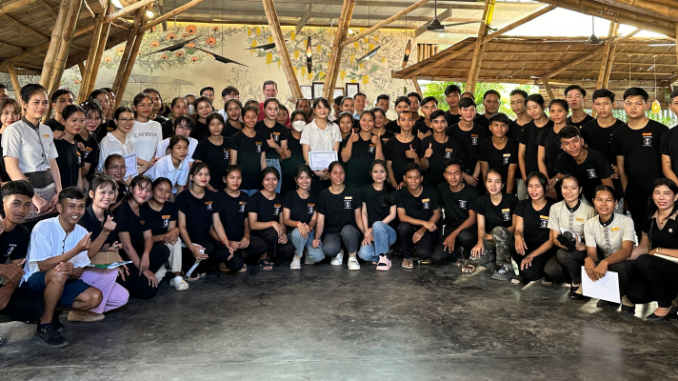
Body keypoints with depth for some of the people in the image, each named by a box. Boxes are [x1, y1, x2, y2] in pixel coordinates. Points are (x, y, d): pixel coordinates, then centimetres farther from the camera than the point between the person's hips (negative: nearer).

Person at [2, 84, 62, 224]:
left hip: (49, 189, 6)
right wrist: (35, 198, -18)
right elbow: (11, 168, -13)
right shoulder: (14, 130, -6)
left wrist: (59, 191, -1)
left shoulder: (47, 130, 13)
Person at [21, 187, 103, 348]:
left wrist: (71, 270, -28)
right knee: (58, 273, -37)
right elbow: (43, 266, -22)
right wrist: (76, 250, -31)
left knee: (95, 297, -16)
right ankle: (44, 327, -22)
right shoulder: (43, 228, -17)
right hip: (33, 282, -5)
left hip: (62, 281, 5)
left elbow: (79, 271, -2)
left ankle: (49, 312, 2)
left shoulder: (81, 232, -2)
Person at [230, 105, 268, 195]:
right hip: (240, 184, -4)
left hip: (256, 184, 4)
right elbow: (233, 163, -3)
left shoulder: (261, 139, 9)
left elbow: (263, 161, 12)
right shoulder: (235, 139, -3)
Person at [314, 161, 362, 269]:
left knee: (347, 230, -39)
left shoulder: (354, 193, 5)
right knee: (328, 249, -35)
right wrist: (317, 238, -15)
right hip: (331, 233, 0)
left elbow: (358, 217, 4)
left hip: (350, 230, 0)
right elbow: (320, 221, 3)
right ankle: (338, 253, 4)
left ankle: (352, 257, -10)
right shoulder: (323, 195, 6)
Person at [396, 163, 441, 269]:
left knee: (424, 253, -30)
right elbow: (402, 217, -17)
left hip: (428, 230, -1)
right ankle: (407, 256, -7)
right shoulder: (401, 194, -8)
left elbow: (437, 214, 0)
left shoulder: (431, 192, -7)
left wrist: (423, 229, -14)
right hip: (411, 228, 1)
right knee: (403, 227, -35)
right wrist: (423, 222, -30)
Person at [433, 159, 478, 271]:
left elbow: (473, 218, -13)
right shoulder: (441, 188, 2)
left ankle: (466, 257, -6)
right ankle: (459, 255, 10)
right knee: (436, 258, -22)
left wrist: (454, 235, -21)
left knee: (464, 236, -41)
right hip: (449, 227, 3)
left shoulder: (471, 191, -9)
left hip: (467, 228, -3)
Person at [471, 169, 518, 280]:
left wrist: (493, 236, -12)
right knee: (475, 257, -29)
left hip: (508, 240, -2)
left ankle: (506, 267, -18)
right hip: (490, 241, 2)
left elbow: (515, 226, -5)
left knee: (498, 230, -37)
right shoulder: (481, 201, 1)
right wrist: (480, 241, -21)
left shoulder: (512, 200, -8)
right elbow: (481, 227, 0)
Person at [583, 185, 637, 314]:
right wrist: (588, 259, -36)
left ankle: (626, 298, -6)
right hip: (604, 264, 4)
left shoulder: (625, 221, -14)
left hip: (626, 265, -4)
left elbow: (626, 251, -27)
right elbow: (592, 252, -9)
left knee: (618, 267, -38)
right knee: (586, 264, -28)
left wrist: (605, 262, -46)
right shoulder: (589, 224, -3)